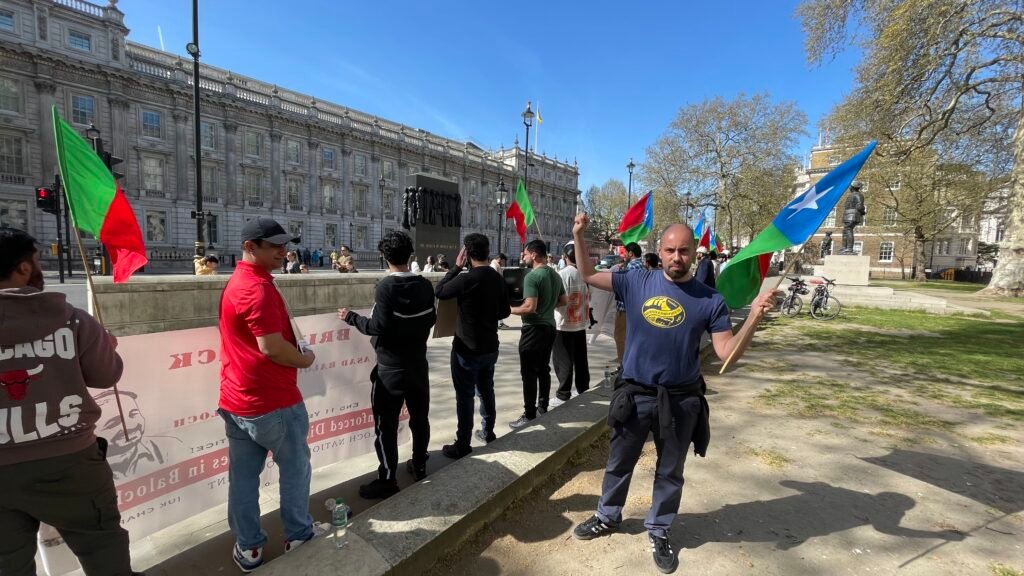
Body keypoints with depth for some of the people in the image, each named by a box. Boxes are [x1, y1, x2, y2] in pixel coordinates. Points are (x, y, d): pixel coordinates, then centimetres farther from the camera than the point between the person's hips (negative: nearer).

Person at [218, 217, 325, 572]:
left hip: (236, 399, 9)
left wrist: (294, 353, 11)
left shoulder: (235, 282, 12)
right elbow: (272, 346, -27)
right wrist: (305, 359, -9)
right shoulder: (258, 287, -21)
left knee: (243, 475, 15)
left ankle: (247, 548, 28)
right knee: (295, 467, 12)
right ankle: (298, 533, 28)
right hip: (272, 401, -9)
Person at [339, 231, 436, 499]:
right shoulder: (425, 285, 0)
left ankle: (387, 480, 12)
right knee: (419, 417, 18)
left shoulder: (386, 286, -17)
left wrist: (351, 318, -7)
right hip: (418, 363, 6)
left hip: (392, 367, -6)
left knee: (387, 424, 4)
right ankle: (420, 465, 32)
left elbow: (379, 327, -21)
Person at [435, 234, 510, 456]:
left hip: (467, 349, -7)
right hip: (490, 347, 7)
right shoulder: (498, 278, 1)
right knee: (486, 390, 21)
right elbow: (505, 312, 9)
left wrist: (456, 267, -3)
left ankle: (463, 444, 13)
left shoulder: (466, 279, -21)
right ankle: (487, 431, 36)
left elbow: (439, 292, -6)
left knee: (465, 396, 3)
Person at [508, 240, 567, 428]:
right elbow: (563, 301, 16)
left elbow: (530, 307, -25)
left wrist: (510, 310, -11)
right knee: (543, 369, 16)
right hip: (550, 326, 9)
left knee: (529, 373, 0)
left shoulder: (532, 276, -18)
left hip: (534, 328, -8)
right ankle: (542, 407, 26)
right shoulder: (555, 275, 8)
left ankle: (529, 415, 6)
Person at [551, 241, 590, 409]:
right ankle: (583, 390, 26)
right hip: (581, 323, 7)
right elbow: (588, 297, 10)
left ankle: (563, 395, 7)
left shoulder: (563, 274, -16)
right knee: (580, 359, 15)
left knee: (563, 360, 2)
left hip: (564, 324, -7)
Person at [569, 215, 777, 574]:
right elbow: (588, 276, 0)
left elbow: (726, 352, -10)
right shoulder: (637, 282, -6)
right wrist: (579, 236, -10)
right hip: (634, 393, 1)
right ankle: (607, 517, 43)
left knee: (670, 472, 18)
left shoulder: (710, 300, -8)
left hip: (681, 399, 0)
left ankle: (658, 531, 42)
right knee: (618, 463, 19)